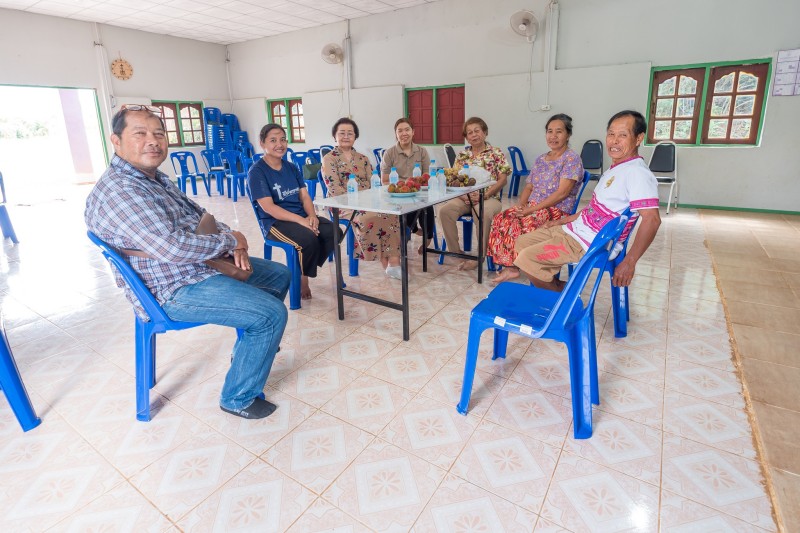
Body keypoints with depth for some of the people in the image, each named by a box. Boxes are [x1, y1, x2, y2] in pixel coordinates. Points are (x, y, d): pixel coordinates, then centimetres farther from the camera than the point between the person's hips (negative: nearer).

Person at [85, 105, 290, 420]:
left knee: (279, 274, 18)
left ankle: (251, 348, 34)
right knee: (272, 313, -22)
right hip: (173, 290, -11)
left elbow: (198, 214, 17)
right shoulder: (119, 189, -22)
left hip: (201, 264, 11)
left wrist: (232, 242, -3)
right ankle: (238, 399, -2)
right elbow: (172, 247, -33)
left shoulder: (156, 177, 12)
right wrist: (231, 240, -19)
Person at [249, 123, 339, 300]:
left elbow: (304, 196, 8)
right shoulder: (256, 171, -6)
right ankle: (302, 277, -2)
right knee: (309, 239, -33)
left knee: (332, 231, -19)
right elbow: (268, 207, -16)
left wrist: (311, 216, -14)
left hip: (302, 217, 6)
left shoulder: (292, 167, 14)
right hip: (275, 222, -6)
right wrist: (300, 220, -26)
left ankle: (304, 269, 1)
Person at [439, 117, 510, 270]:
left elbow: (502, 180, -1)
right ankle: (456, 252, -13)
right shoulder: (462, 155, 15)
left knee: (483, 212, -38)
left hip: (489, 198, -3)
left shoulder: (496, 153, 7)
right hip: (466, 198, 3)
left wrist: (484, 194, -15)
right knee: (445, 210, -26)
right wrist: (463, 195, -12)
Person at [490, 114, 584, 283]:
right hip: (532, 207, 7)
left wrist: (532, 209, -20)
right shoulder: (540, 159, 18)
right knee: (500, 219, -20)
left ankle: (513, 266, -15)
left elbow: (562, 193, -16)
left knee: (519, 223, -33)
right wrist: (521, 204, -6)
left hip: (557, 212, -7)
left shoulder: (571, 159, -5)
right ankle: (510, 266, -17)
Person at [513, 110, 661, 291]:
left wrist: (629, 262, -28)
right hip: (574, 229, 10)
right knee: (522, 243, 11)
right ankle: (556, 288, 15)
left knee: (526, 258, -20)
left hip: (589, 244, -10)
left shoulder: (636, 173, -18)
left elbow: (652, 220, -26)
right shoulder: (616, 168, 12)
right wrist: (562, 221, 21)